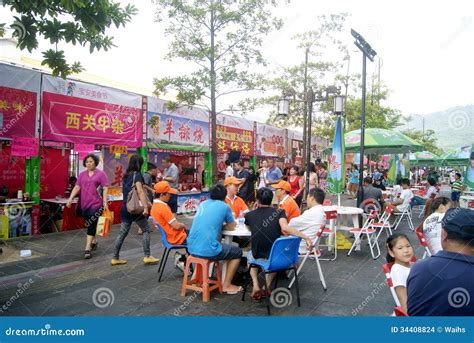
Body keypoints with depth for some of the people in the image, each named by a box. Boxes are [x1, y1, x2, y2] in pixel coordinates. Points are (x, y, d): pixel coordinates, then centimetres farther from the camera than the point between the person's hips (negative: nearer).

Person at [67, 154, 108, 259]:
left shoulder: (101, 174, -1)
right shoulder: (82, 174, 12)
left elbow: (105, 188, -4)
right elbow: (77, 187, 8)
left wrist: (105, 201, -12)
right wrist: (70, 198, -4)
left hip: (95, 204, -5)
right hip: (84, 204, 5)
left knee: (91, 225, -8)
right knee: (89, 225, 15)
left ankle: (88, 249, -6)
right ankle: (93, 241, 37)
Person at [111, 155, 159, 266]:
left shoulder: (126, 175, 12)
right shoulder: (137, 174, -10)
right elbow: (140, 191, -20)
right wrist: (145, 207, -25)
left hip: (125, 207, 7)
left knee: (123, 232, 10)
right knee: (146, 230, 4)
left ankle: (115, 258, 13)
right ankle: (147, 256, 3)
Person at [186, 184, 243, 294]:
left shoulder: (203, 204, 16)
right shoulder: (224, 206, 1)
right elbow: (231, 227, 12)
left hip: (191, 248, 6)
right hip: (208, 251, -6)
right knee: (237, 252, 17)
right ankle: (227, 285, 18)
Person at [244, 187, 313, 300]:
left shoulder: (250, 215, 2)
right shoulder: (279, 212, -3)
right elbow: (285, 228, -21)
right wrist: (305, 237, -17)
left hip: (258, 255, 0)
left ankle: (255, 285, 17)